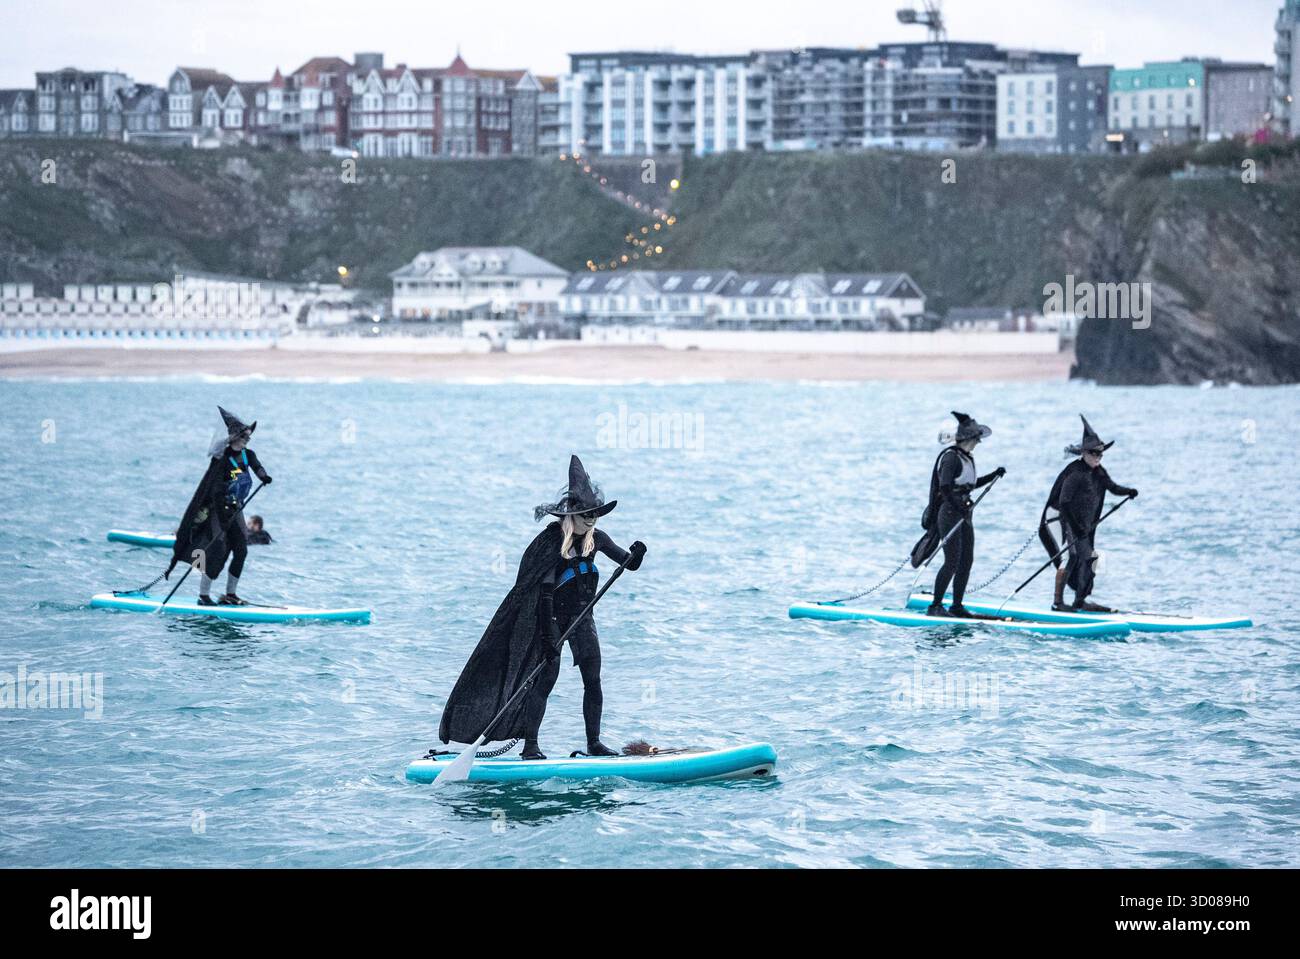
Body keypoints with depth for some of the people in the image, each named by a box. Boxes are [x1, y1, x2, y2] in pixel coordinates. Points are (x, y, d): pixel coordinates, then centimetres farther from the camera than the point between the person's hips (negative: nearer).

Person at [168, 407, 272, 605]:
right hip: (217, 508, -7)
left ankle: (230, 594, 11)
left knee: (241, 549, 2)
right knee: (218, 548, -15)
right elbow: (215, 491, -21)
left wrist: (264, 476, -34)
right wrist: (222, 518, -27)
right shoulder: (222, 459, -17)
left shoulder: (248, 455, 6)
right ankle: (203, 595, -11)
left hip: (235, 510, 7)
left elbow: (257, 467, -11)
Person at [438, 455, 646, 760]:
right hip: (552, 618, -6)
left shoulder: (596, 539, 0)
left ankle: (594, 743, 9)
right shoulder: (551, 543, -18)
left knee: (592, 680, 2)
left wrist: (637, 554, -19)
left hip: (581, 616, 6)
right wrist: (548, 637, -28)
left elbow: (629, 564, 6)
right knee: (547, 676, -10)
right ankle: (530, 746, -7)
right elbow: (543, 592, -23)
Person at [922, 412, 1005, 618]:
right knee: (952, 562, -11)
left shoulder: (966, 458, 14)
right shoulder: (951, 457, -15)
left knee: (966, 561, 8)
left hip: (963, 515, 9)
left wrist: (993, 476, 20)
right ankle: (935, 606, -5)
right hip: (949, 513, -9)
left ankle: (957, 606, 15)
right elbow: (944, 487, -23)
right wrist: (958, 508, -29)